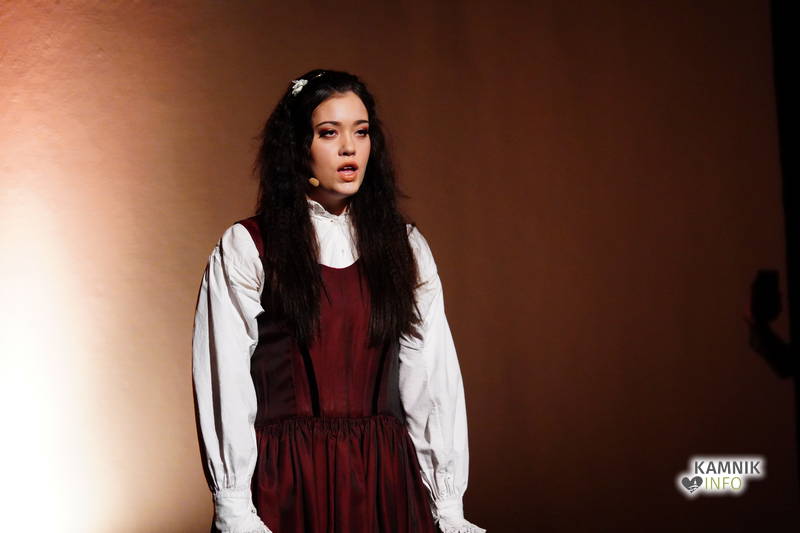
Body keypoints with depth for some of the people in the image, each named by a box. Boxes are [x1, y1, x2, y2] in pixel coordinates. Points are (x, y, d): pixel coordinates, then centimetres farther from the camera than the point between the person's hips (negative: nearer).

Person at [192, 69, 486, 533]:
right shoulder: (246, 248, -3)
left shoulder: (404, 247, 6)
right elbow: (226, 387, -5)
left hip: (384, 478, 3)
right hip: (284, 481, -3)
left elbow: (432, 378, 3)